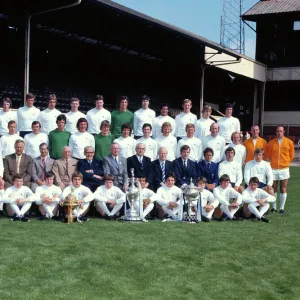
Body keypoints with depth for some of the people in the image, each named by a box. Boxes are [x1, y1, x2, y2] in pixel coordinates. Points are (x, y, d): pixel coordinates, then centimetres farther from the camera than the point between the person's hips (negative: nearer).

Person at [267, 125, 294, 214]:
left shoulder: (289, 142, 0)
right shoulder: (271, 143, 2)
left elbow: (291, 155, 9)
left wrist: (286, 163, 10)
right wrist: (274, 162, 11)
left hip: (284, 169, -1)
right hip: (273, 169, 1)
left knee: (283, 189, 2)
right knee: (273, 188, 5)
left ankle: (282, 208, 8)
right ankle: (274, 207, 14)